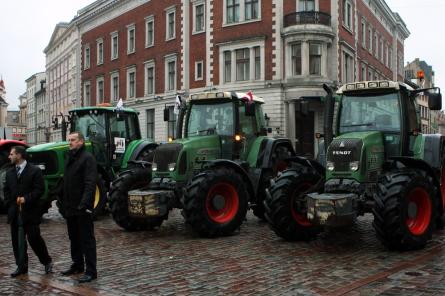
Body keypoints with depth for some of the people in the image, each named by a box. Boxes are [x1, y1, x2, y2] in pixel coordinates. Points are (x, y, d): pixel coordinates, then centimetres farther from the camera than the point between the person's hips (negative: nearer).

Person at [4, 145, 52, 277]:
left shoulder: (35, 171, -5)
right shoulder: (10, 173, 14)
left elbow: (39, 189, -11)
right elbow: (6, 190, 17)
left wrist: (26, 199, -19)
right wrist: (10, 203, 3)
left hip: (30, 212, -6)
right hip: (14, 213, 6)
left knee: (34, 239, -6)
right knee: (17, 240, 8)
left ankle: (47, 262, 12)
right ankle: (21, 266, 18)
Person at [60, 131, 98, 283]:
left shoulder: (88, 158, -12)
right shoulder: (69, 158, 15)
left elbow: (90, 184, -20)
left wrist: (84, 204, -27)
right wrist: (63, 203, 16)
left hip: (82, 208, -9)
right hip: (70, 208, 9)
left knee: (86, 239, -4)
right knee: (74, 238, 18)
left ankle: (91, 271, 1)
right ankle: (77, 265, 30)